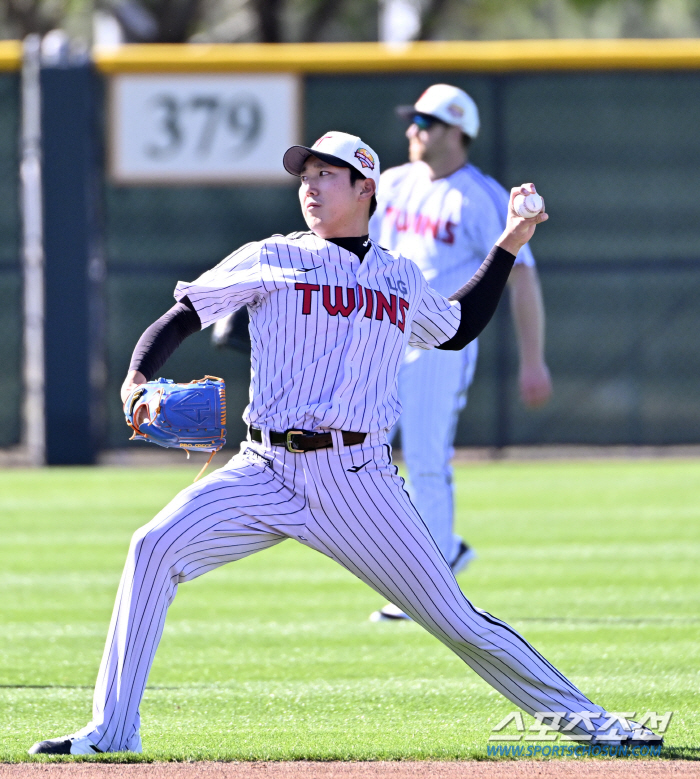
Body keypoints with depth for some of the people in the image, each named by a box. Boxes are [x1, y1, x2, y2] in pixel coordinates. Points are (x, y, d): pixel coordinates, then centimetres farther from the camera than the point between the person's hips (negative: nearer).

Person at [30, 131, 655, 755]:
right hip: (267, 470, 0)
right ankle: (113, 731, -15)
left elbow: (458, 329, 35)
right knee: (156, 549, -20)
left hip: (357, 475, 1)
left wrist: (508, 247, 28)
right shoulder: (270, 260, 8)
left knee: (455, 619, -4)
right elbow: (180, 317, 2)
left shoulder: (403, 278, 16)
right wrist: (139, 379, -17)